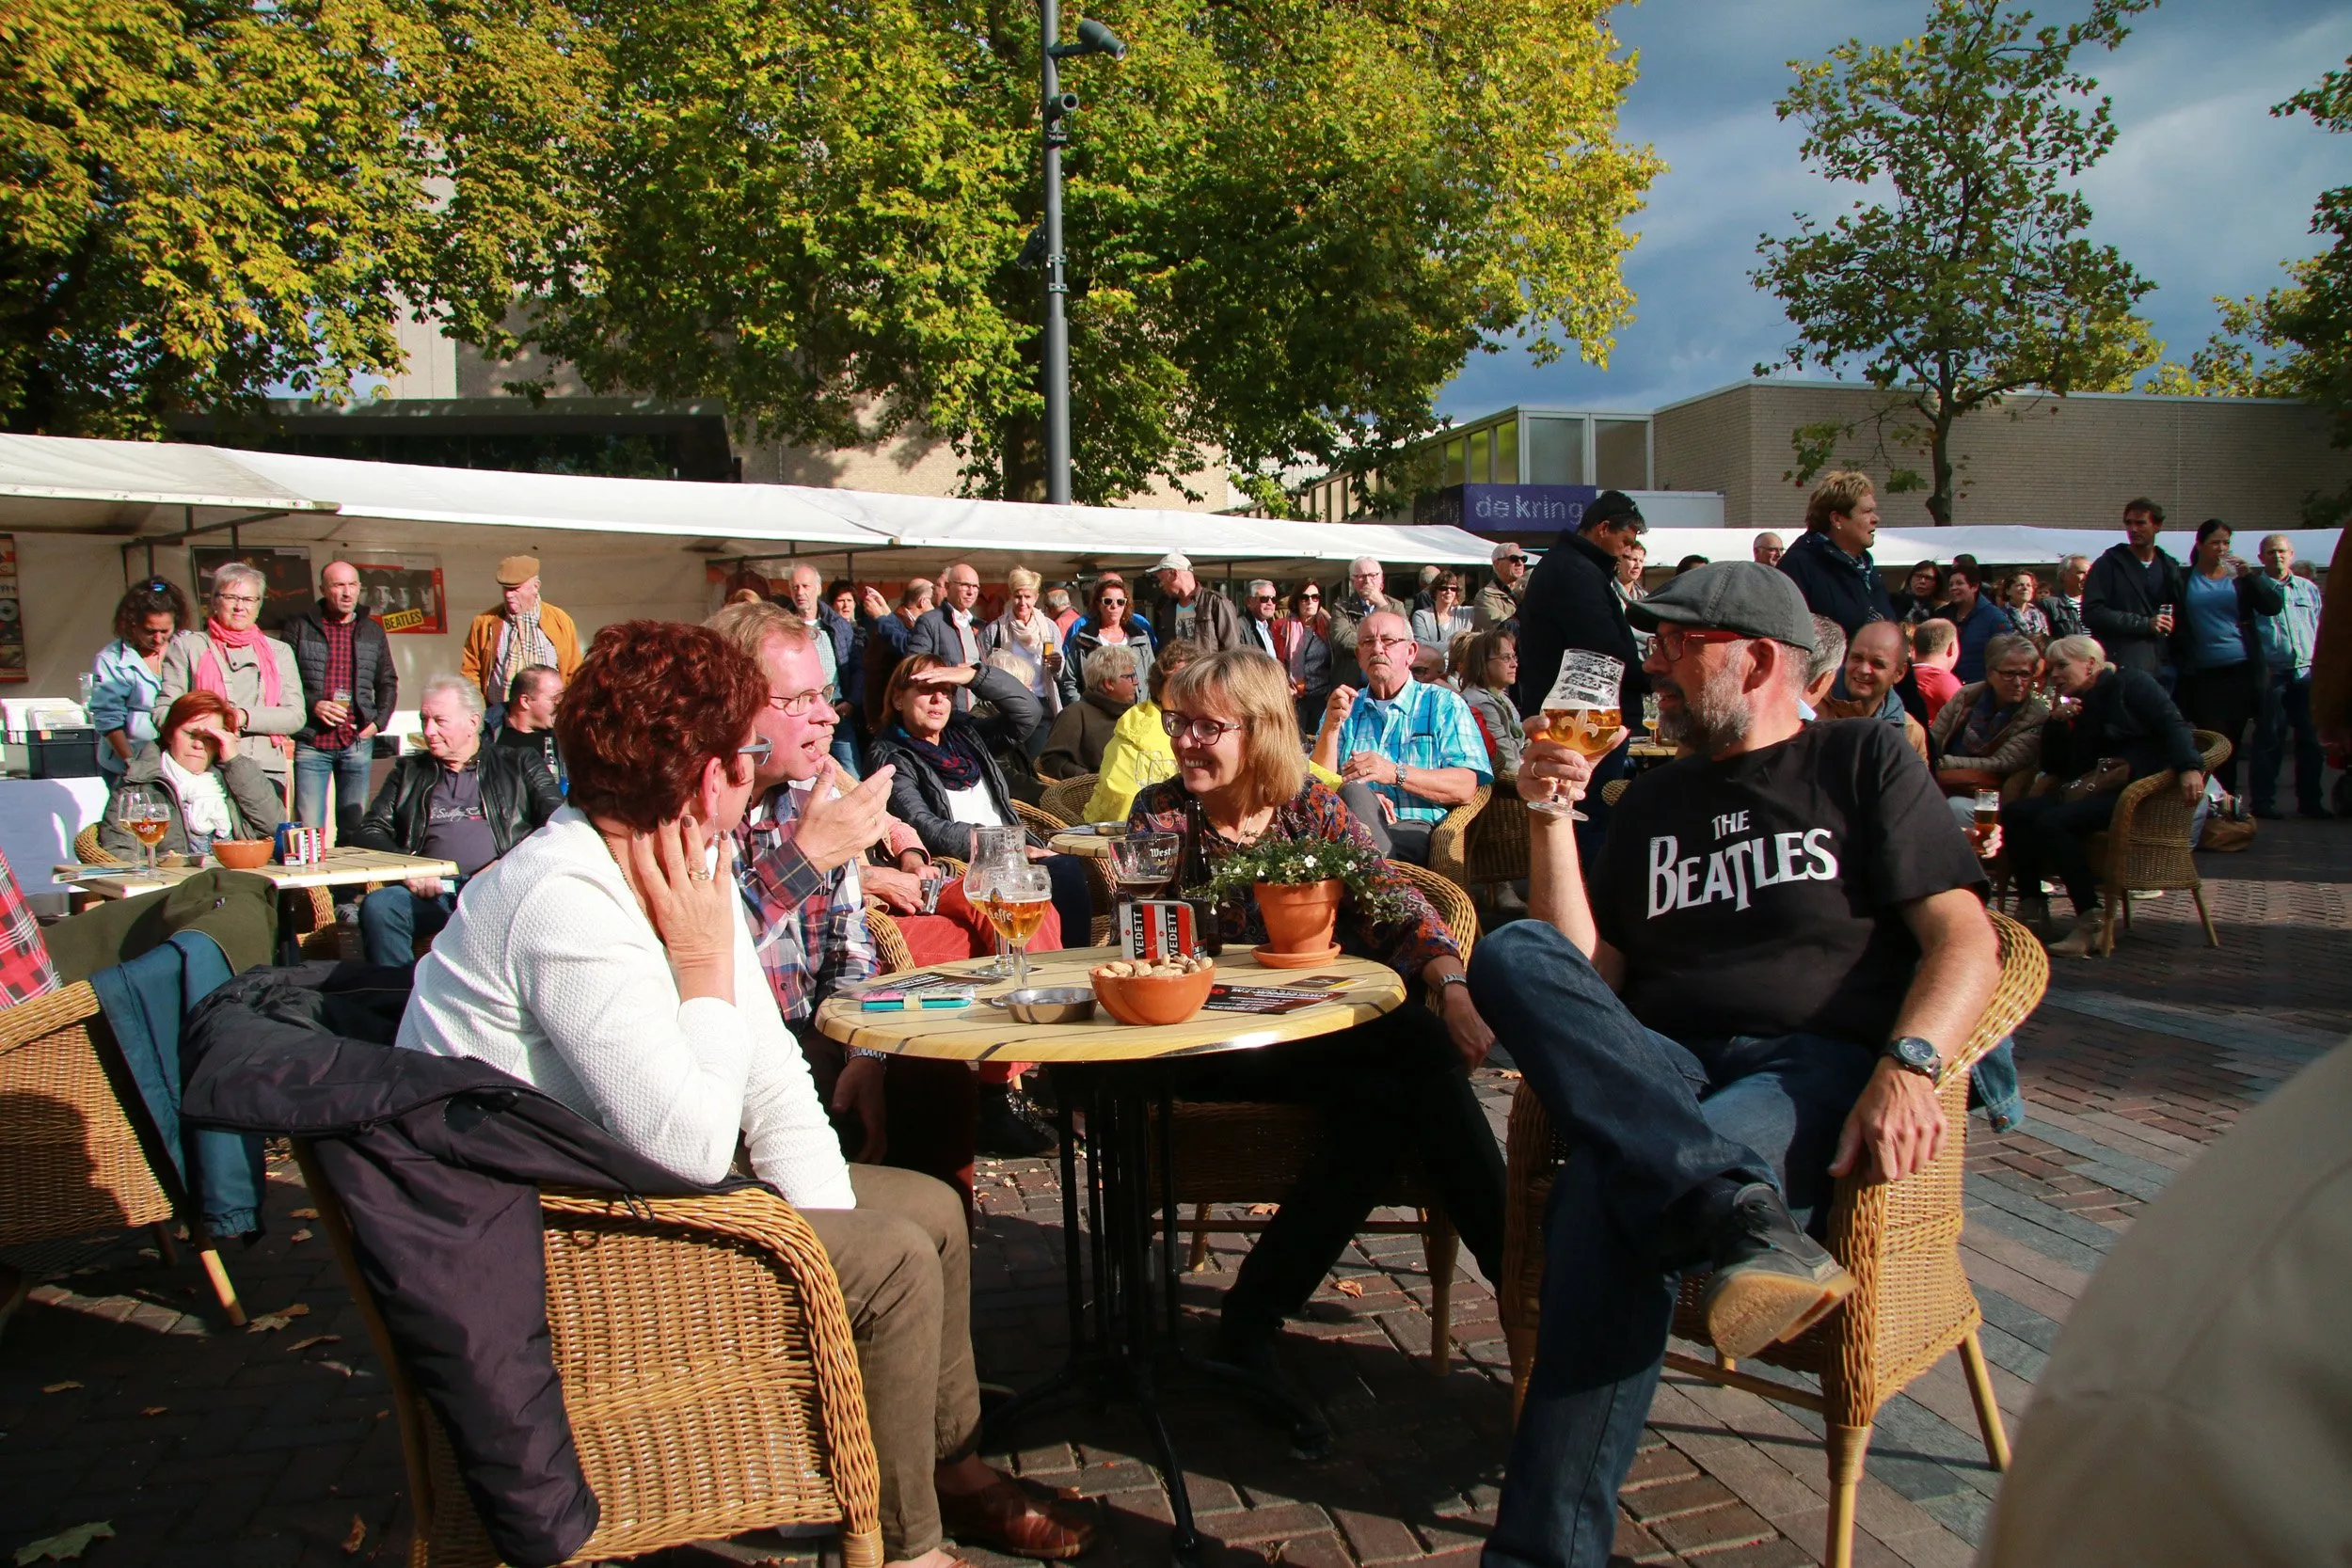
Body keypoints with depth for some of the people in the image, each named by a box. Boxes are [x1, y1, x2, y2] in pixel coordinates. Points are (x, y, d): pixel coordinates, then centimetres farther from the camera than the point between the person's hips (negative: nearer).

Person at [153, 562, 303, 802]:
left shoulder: (278, 651, 19)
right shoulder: (187, 646, 15)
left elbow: (296, 716, 6)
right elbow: (162, 712, 6)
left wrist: (244, 717, -9)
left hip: (265, 771, 1)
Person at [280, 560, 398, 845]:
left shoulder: (372, 631, 13)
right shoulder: (298, 627, 3)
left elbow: (388, 682, 19)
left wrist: (378, 722, 5)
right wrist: (312, 705, -14)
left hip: (357, 744, 3)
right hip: (311, 743, -3)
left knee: (354, 831, 6)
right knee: (309, 830, -4)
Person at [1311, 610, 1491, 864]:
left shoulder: (1444, 704, 13)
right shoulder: (1343, 708, 23)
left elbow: (1465, 787, -2)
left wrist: (1395, 773, -14)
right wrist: (1331, 726, -7)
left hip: (1414, 829, -3)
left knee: (1353, 794, -34)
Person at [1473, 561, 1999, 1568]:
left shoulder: (1862, 761, 15)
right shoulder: (1651, 801, 27)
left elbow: (1966, 942, 1)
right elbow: (1586, 975, 17)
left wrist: (1908, 1065, -20)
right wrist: (1551, 816, 7)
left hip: (1814, 1068, -4)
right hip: (1659, 1071, 4)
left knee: (1609, 1191, -36)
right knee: (1510, 953, -30)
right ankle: (1741, 1214, -45)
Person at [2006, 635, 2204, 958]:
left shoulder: (2130, 684, 4)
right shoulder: (2071, 704, 22)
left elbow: (2172, 724, -9)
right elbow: (2053, 767, 17)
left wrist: (2189, 767, -26)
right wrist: (2056, 722, 2)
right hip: (2089, 792, 8)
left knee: (2053, 821, -31)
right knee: (2015, 812, -12)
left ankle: (2091, 922, -30)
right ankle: (2031, 906, -10)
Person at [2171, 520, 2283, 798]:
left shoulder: (2239, 577, 8)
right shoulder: (2183, 581, 3)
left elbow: (2274, 606, -2)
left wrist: (2249, 575, -13)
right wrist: (2181, 664, -6)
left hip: (2242, 673, 2)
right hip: (2204, 677, -2)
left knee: (2233, 743, 8)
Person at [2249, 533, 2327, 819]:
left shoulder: (2308, 589, 15)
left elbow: (2320, 631, 17)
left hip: (2307, 673, 4)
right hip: (2271, 675, -4)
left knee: (2311, 740, 5)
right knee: (2269, 739, -2)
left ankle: (2309, 800, 14)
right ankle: (2263, 801, 4)